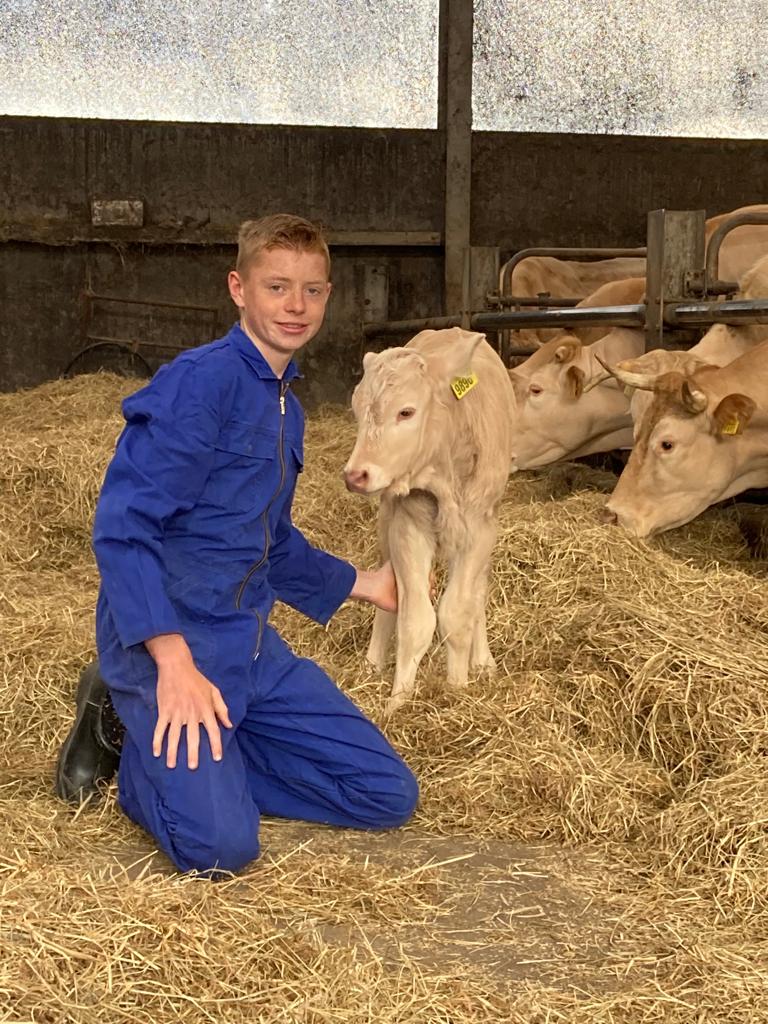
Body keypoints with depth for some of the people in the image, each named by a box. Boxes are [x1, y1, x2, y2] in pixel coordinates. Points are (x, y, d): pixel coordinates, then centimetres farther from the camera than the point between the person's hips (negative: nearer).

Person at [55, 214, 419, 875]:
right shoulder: (201, 381, -13)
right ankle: (131, 731, 3)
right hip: (161, 638, -8)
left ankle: (178, 752, 8)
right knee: (220, 844, -27)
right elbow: (122, 528, -21)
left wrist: (362, 585, 36)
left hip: (250, 645, 8)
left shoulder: (287, 409, 13)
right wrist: (173, 659, -29)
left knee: (388, 796, 2)